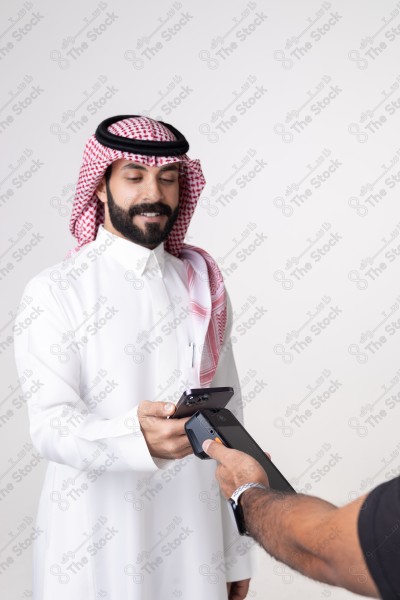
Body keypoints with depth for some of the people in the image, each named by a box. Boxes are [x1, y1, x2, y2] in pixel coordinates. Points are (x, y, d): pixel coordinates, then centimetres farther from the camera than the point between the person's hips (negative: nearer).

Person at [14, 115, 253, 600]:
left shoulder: (204, 288, 3)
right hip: (95, 548, -3)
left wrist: (235, 552, 8)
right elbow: (51, 425, -17)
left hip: (192, 543, 4)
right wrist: (136, 436, -37)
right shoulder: (54, 292, -10)